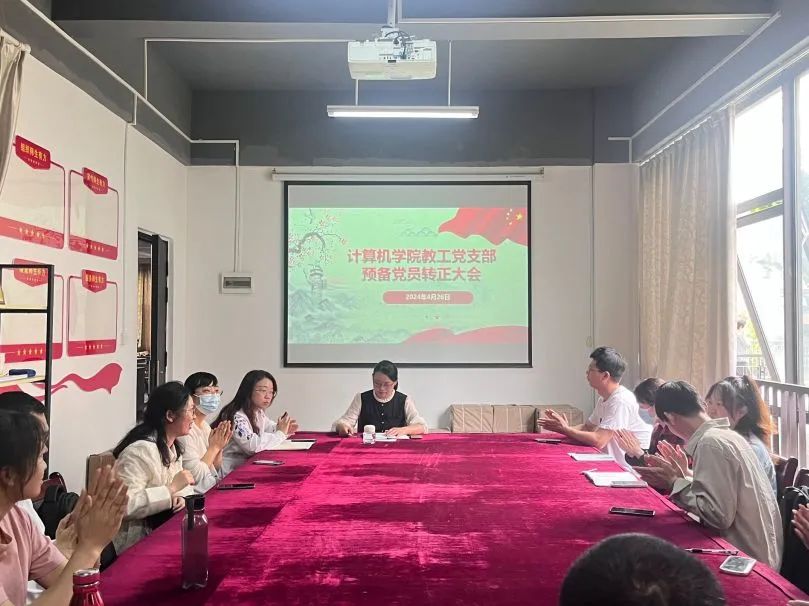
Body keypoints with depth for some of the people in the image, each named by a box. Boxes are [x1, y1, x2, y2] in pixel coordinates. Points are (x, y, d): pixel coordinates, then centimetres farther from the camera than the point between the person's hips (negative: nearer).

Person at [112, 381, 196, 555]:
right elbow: (125, 504, -31)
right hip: (136, 541, -8)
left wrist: (181, 497, -11)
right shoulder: (141, 450, -23)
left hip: (161, 526, 8)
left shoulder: (172, 446, 6)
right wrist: (172, 489, -26)